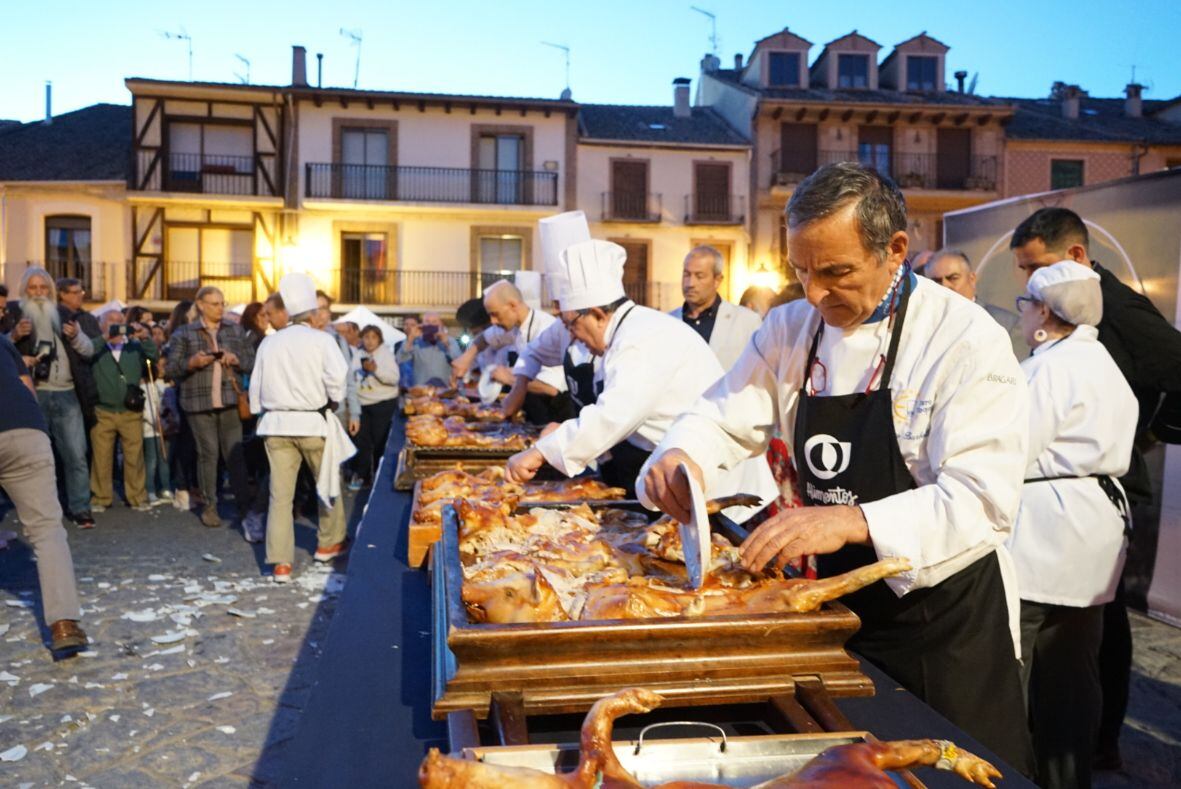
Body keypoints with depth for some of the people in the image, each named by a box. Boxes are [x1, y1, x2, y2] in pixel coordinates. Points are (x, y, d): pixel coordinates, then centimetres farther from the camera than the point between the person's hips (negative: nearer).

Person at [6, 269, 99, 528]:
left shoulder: (64, 313, 11)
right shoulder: (14, 313, 4)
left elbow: (89, 350, 9)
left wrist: (76, 336, -10)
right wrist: (14, 336, -19)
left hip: (66, 394, 2)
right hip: (32, 395, -1)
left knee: (76, 455, 1)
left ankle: (80, 509, 8)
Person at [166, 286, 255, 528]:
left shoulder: (235, 331, 13)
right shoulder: (184, 334, 6)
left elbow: (252, 360, 11)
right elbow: (171, 368, 3)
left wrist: (237, 360, -8)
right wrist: (192, 362, -15)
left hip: (230, 401, 1)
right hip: (199, 403, -1)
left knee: (235, 452, -1)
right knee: (208, 453, 1)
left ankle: (244, 503, 3)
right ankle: (209, 506, 11)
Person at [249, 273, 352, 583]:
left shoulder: (269, 342, 7)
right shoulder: (321, 340, -6)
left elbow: (255, 386, 11)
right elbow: (337, 377, -19)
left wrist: (261, 416, 22)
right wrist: (332, 401, 0)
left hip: (276, 423, 3)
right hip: (313, 422, -3)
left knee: (280, 494, 4)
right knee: (329, 484, 18)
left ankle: (281, 563, 4)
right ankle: (329, 543, 31)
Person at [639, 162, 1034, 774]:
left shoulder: (966, 339, -17)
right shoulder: (791, 329, 1)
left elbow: (984, 500, -25)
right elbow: (724, 417, 3)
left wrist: (852, 522, -38)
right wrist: (678, 458, -20)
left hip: (940, 619, -4)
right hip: (832, 604, 5)